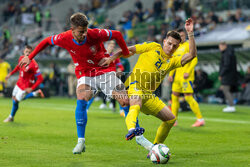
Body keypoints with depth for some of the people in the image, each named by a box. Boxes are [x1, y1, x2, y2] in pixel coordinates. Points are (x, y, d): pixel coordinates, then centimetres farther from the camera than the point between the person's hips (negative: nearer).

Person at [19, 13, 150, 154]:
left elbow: (117, 35, -8)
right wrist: (30, 57, 7)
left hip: (104, 71, 0)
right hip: (85, 74, 1)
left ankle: (138, 136, 9)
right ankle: (81, 141, -19)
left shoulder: (95, 34, -23)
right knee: (81, 101, -28)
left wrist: (126, 54, -2)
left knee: (126, 101, -8)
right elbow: (46, 41, 3)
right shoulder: (65, 39, -16)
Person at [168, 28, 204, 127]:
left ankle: (200, 119, -10)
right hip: (177, 76, 8)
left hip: (186, 77, -8)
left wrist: (188, 72, -21)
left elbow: (194, 60, -13)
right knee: (174, 96, 8)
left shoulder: (188, 45, -5)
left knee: (188, 97, -13)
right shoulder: (177, 47, 19)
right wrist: (171, 74, 17)